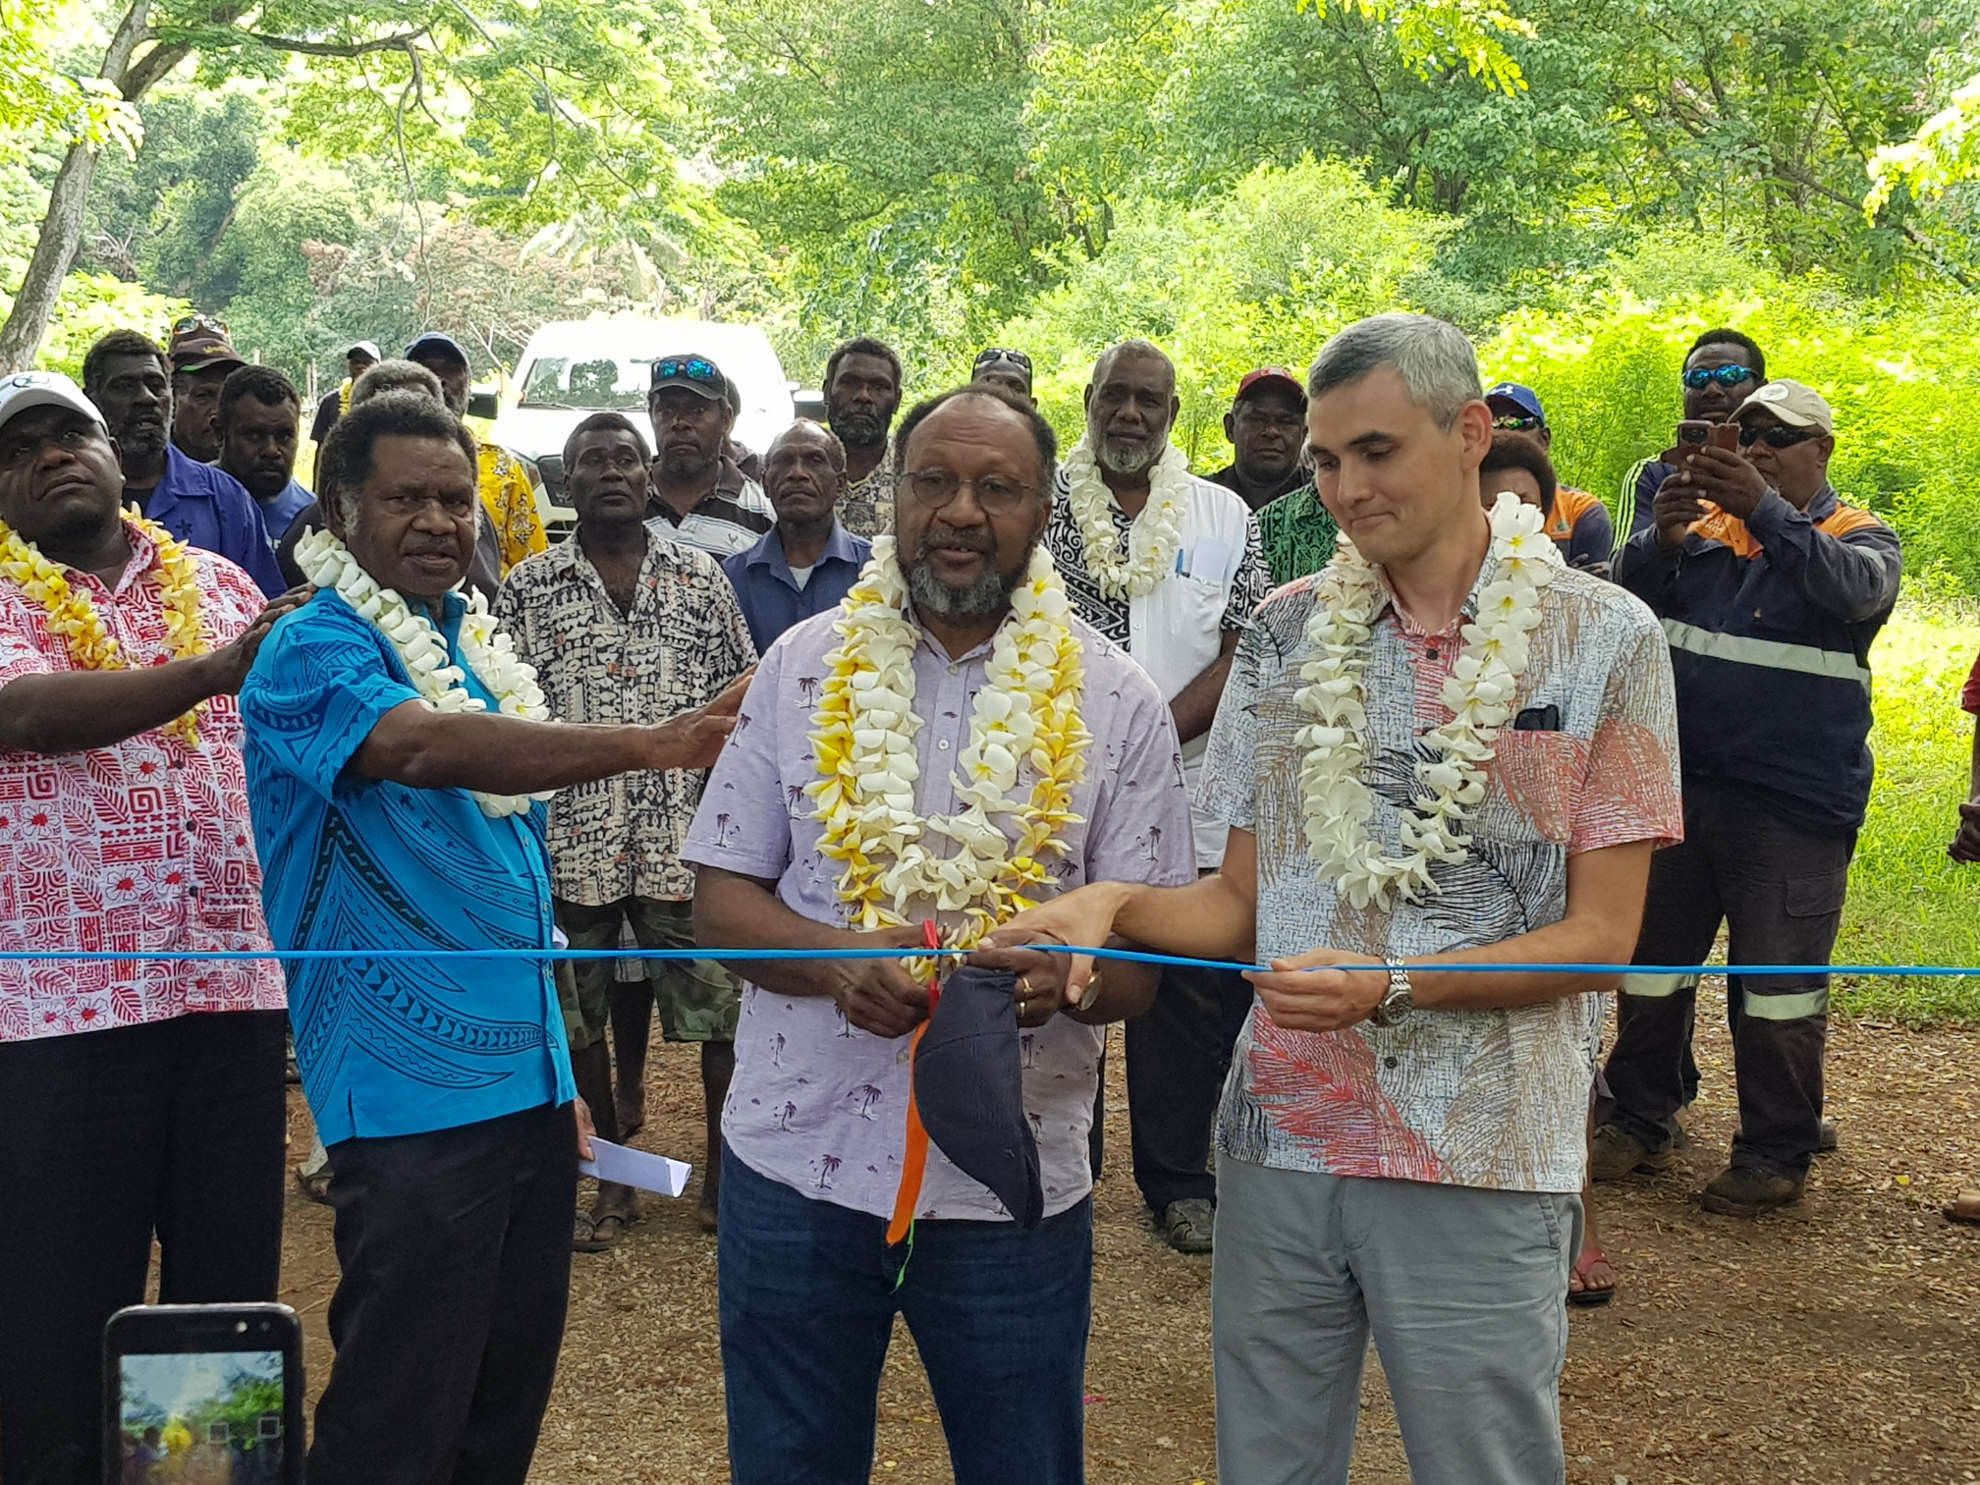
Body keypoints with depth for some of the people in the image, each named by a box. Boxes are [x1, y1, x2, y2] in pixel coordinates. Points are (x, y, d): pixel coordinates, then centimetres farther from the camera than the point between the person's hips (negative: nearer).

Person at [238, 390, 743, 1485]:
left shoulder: (474, 641, 15)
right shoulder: (311, 652, -10)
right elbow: (422, 746, -31)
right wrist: (648, 745, -39)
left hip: (526, 1078, 8)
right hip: (414, 1096, -8)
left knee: (511, 1396, 14)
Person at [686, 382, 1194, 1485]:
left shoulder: (1117, 702, -1)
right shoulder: (806, 665, 2)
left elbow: (1143, 955, -2)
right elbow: (722, 898, 2)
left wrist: (1063, 976, -25)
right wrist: (839, 962, -18)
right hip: (799, 1158, 1)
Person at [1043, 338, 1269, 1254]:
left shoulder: (1224, 518, 6)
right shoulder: (1040, 509, 3)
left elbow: (1246, 650, -2)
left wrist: (1155, 735, -15)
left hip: (1186, 801, 1)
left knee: (1190, 994, 6)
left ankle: (1178, 1180, 20)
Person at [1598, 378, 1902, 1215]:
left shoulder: (1860, 540, 1)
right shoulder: (1702, 526, 8)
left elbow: (1856, 590, -22)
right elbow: (1627, 600, -5)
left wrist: (1766, 512, -35)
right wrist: (1662, 540, -26)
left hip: (1793, 808, -3)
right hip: (1676, 787, 4)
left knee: (1777, 985, 3)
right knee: (1650, 960, 12)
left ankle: (1777, 1156, 15)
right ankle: (1639, 1124, 26)